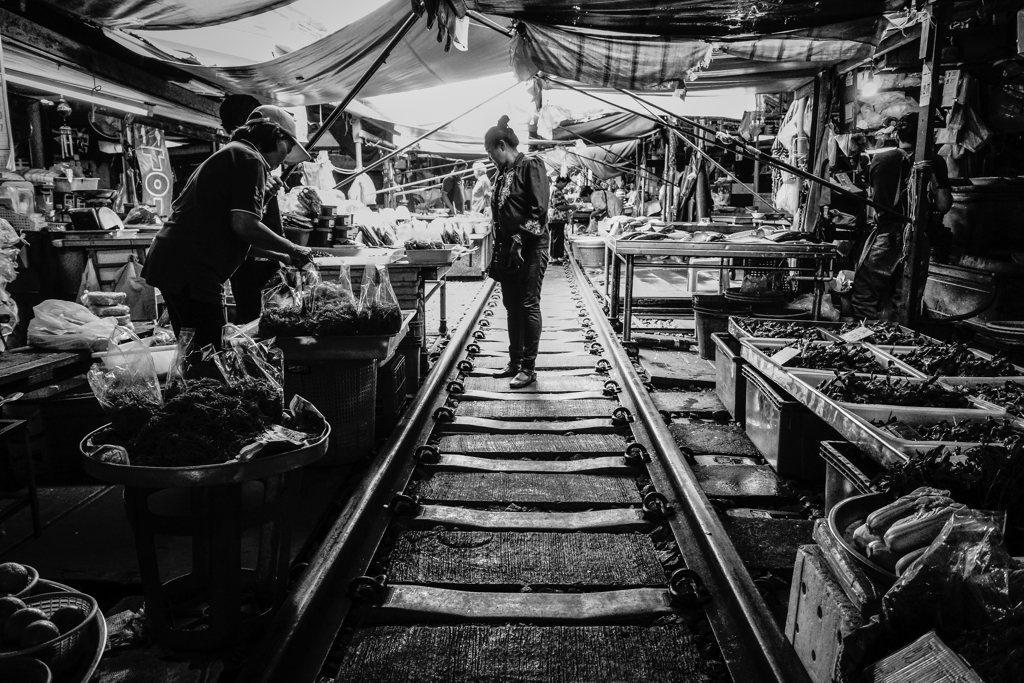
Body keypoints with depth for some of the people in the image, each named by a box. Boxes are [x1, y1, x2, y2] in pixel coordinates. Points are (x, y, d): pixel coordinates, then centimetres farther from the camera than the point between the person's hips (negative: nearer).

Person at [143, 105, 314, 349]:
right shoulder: (250, 158, -6)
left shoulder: (231, 153, 25)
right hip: (192, 271, -10)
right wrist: (292, 250, -5)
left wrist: (282, 256, 27)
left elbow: (230, 232, 29)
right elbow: (244, 224, -19)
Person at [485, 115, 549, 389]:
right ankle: (515, 361, 21)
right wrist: (497, 253, 14)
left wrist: (521, 237, -20)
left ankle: (529, 367, 4)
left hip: (531, 249, -8)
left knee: (528, 306, -4)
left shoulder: (531, 167, -7)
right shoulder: (502, 174, 17)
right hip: (508, 249, 8)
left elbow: (539, 209, -15)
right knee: (512, 306, 11)